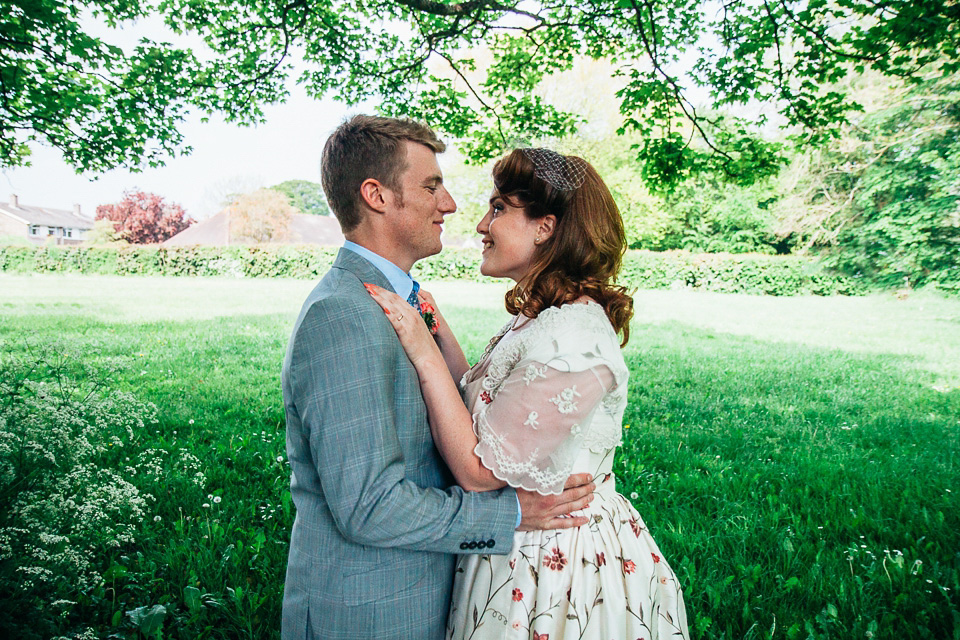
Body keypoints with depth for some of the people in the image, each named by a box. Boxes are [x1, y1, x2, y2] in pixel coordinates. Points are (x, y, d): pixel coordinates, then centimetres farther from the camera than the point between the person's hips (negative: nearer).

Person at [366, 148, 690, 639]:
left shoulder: (569, 337, -28)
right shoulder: (544, 318, 4)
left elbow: (478, 470, -24)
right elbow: (481, 411, 3)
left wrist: (424, 353, -23)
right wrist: (439, 333, -3)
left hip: (554, 567, -9)